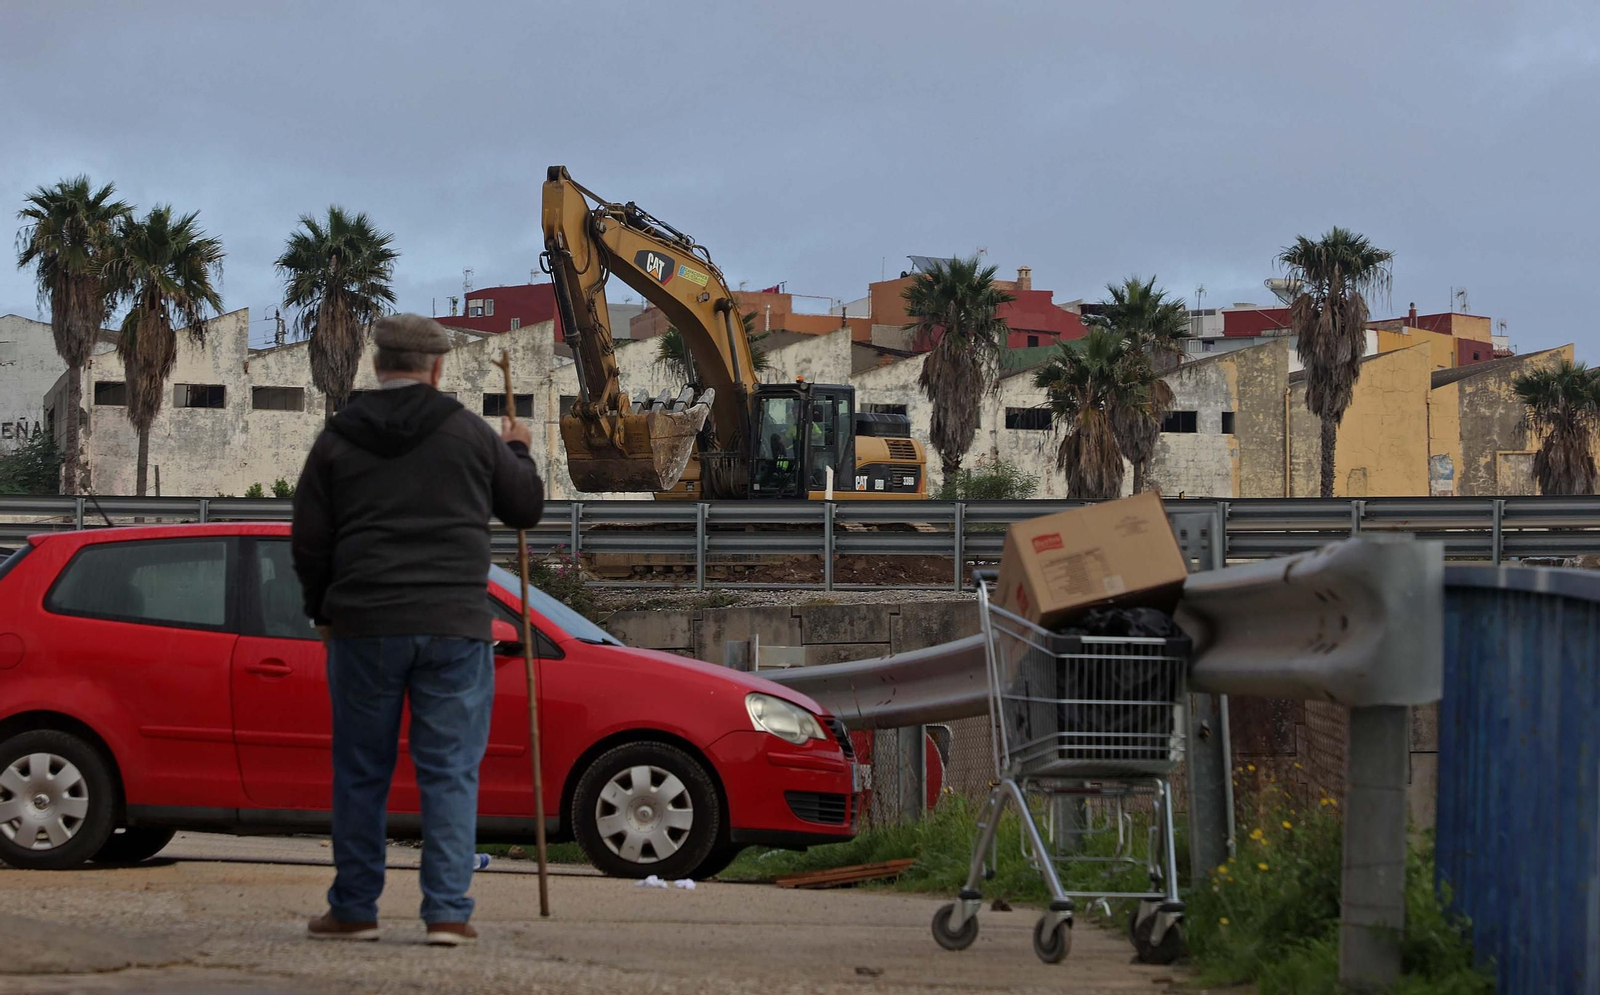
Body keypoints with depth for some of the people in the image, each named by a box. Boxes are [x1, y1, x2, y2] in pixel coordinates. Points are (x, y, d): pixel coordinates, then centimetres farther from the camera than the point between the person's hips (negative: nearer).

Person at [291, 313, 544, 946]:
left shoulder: (337, 440, 4)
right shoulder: (468, 433, 1)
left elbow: (309, 543, 5)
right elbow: (526, 507, 13)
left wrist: (324, 612, 20)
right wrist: (517, 452, 32)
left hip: (363, 626, 1)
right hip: (454, 628, -1)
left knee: (361, 774, 9)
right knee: (450, 772, 2)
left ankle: (354, 909, 13)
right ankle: (448, 911, -4)